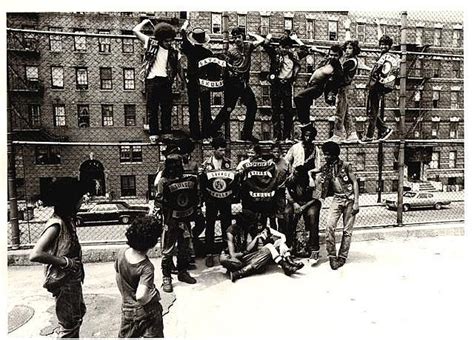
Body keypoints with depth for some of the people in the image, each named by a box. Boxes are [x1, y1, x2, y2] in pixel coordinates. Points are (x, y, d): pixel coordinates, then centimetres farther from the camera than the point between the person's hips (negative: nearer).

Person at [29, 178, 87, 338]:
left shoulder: (67, 220, 2)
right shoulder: (56, 224, -25)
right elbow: (35, 255, -32)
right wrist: (65, 262, -25)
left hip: (73, 279, 9)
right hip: (63, 282, -9)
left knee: (79, 312, 26)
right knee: (68, 325, 8)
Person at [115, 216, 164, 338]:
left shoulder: (122, 253, -13)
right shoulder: (147, 268, -31)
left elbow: (118, 277, 2)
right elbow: (140, 296, -38)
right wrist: (153, 293, -18)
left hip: (127, 308, 6)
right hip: (147, 312, -6)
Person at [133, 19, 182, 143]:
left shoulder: (173, 53, 13)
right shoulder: (151, 43, 10)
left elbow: (179, 69, 17)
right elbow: (135, 30, 11)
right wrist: (145, 22, 24)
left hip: (166, 82, 1)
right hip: (151, 81, -1)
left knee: (167, 109, 1)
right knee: (152, 109, 1)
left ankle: (166, 132, 9)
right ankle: (153, 133, 6)